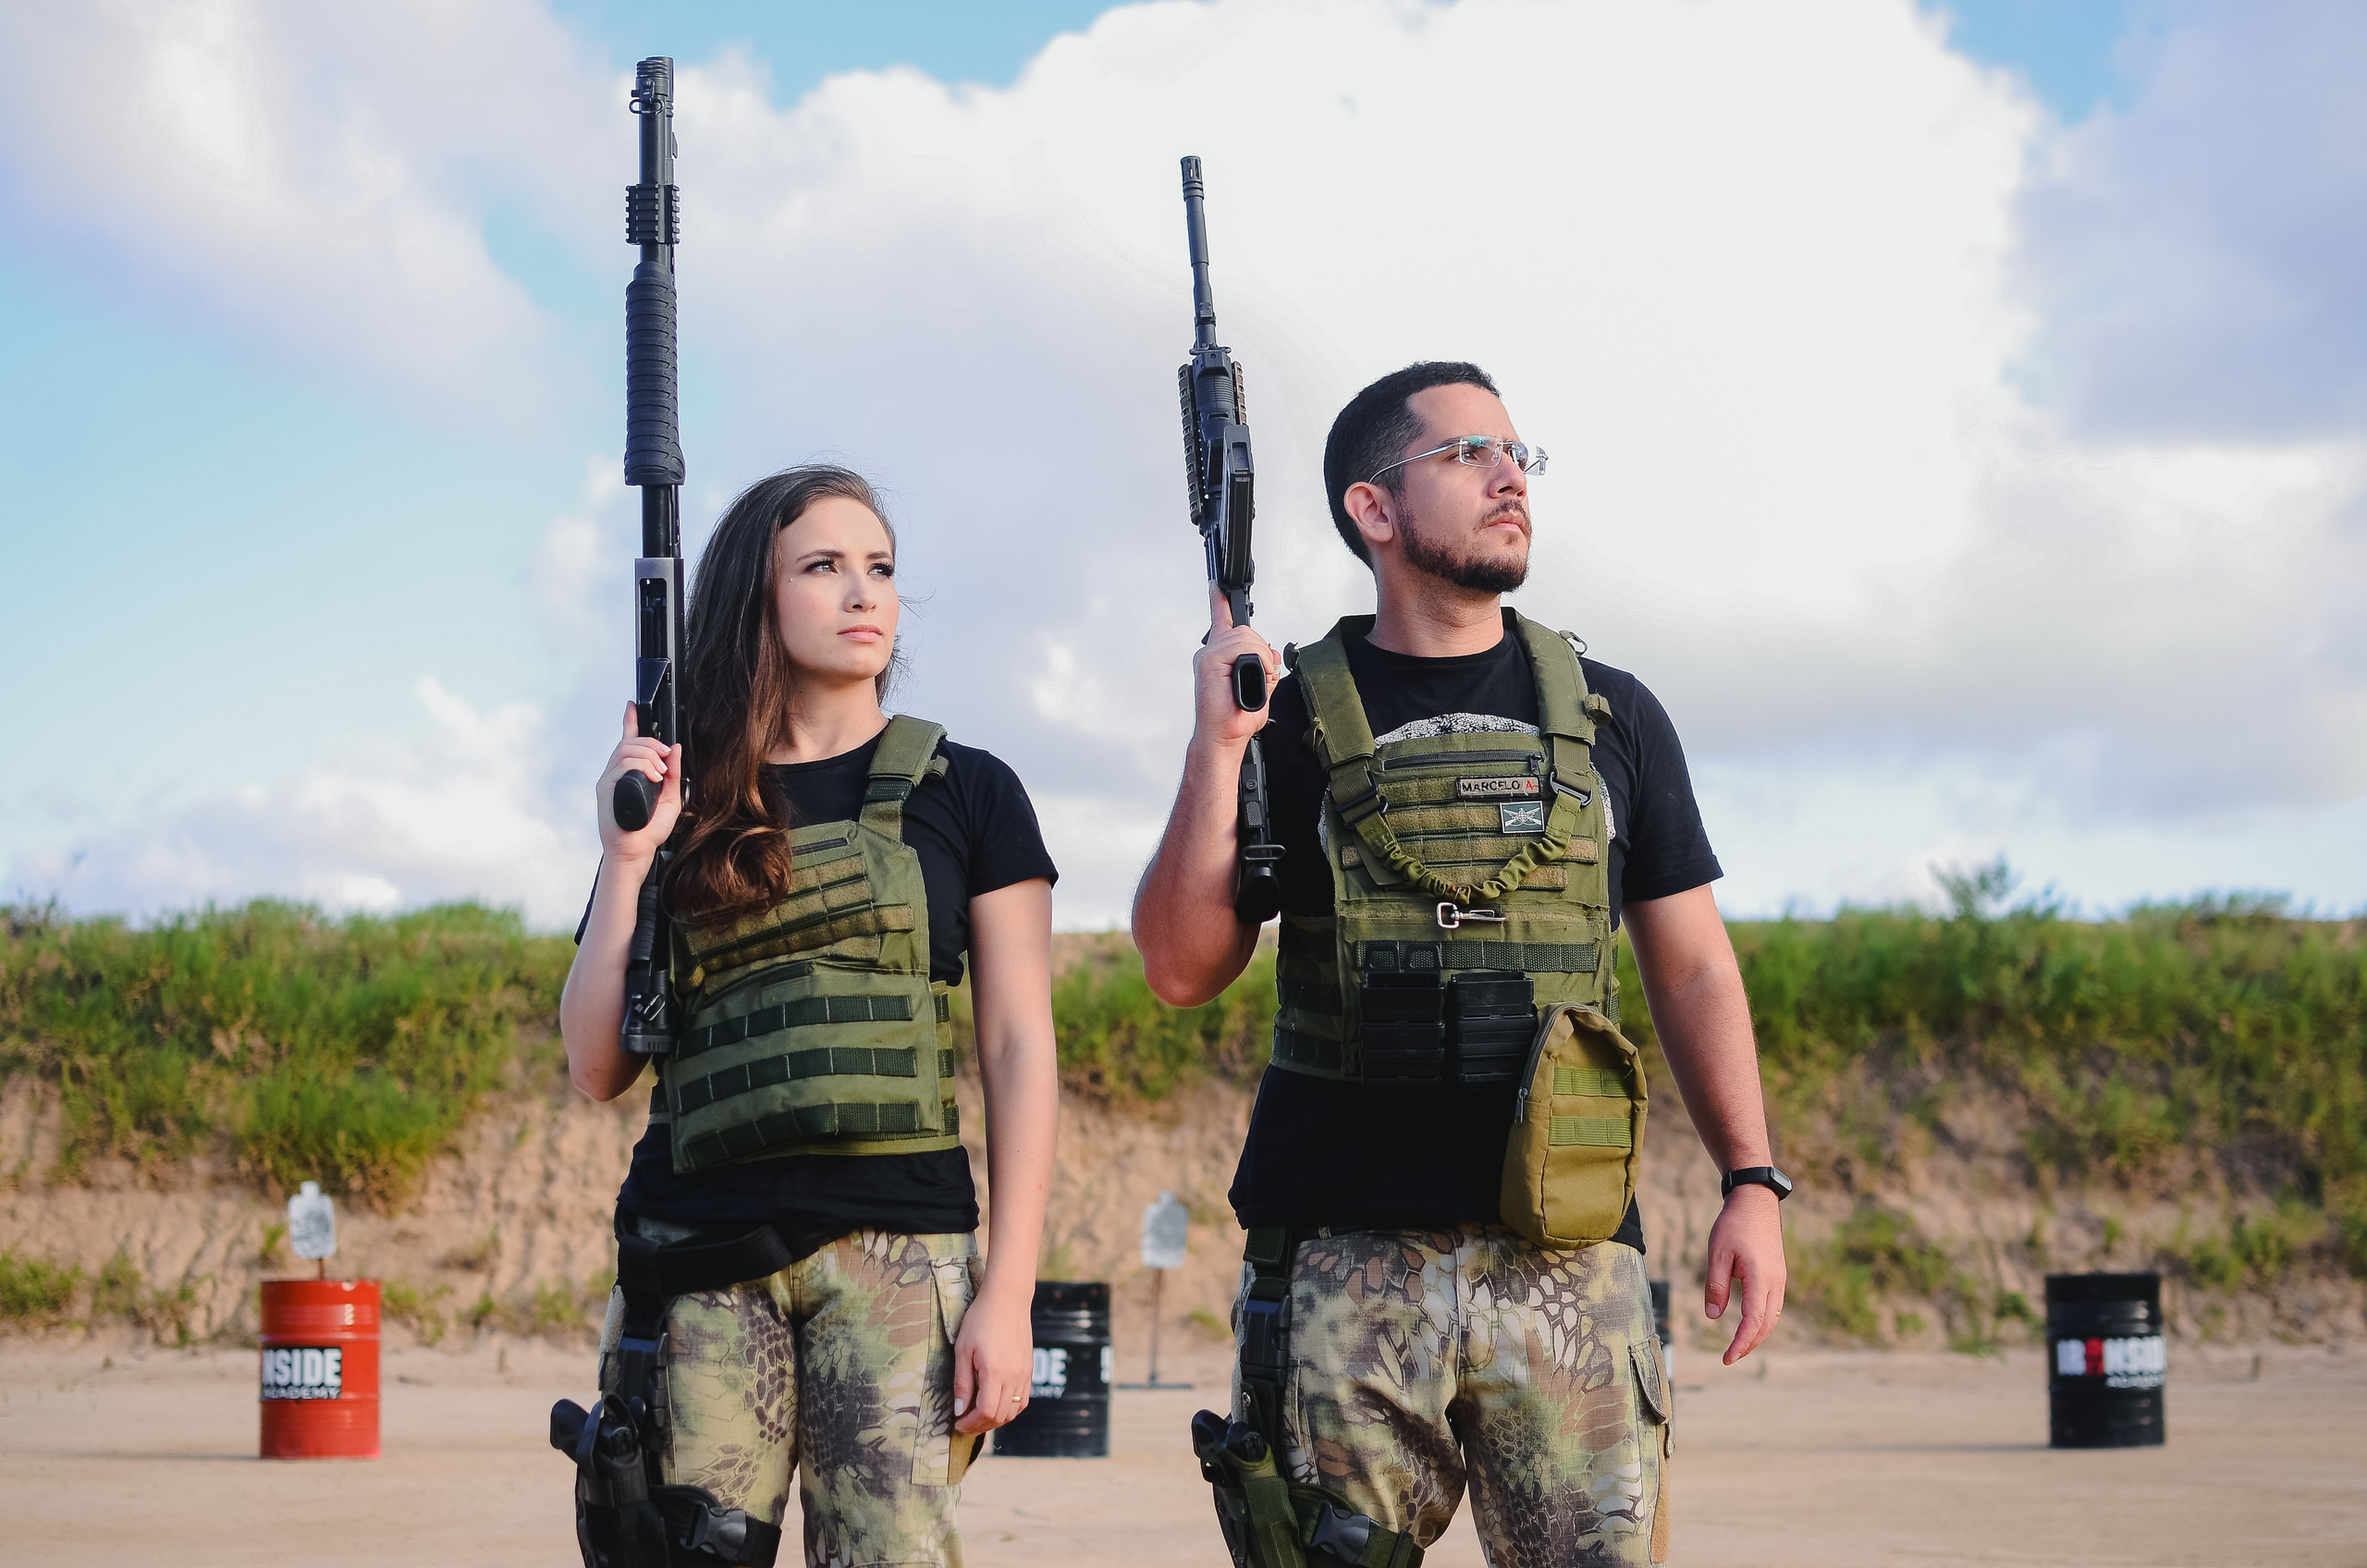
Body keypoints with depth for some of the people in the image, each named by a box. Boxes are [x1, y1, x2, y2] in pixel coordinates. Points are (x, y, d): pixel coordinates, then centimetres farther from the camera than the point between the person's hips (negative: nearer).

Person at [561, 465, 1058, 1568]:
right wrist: (628, 863, -1)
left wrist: (1009, 1293, -5)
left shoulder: (964, 794, 10)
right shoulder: (686, 808, 15)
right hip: (701, 1262, 2)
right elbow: (596, 1070, 10)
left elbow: (1019, 1052, 4)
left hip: (897, 1252, -2)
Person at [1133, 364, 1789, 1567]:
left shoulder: (1610, 716, 14)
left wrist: (1752, 1182, 3)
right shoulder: (1292, 723, 8)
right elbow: (1182, 967, 2)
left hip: (1566, 1258, 1)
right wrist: (1217, 746, -7)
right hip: (1345, 1255, -1)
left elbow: (1693, 968, 14)